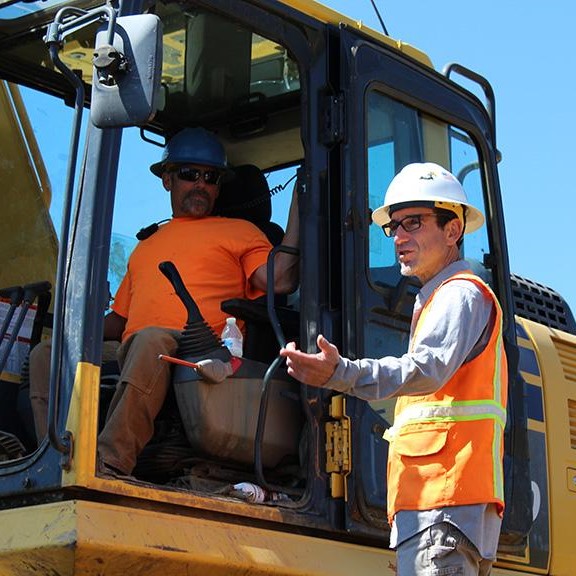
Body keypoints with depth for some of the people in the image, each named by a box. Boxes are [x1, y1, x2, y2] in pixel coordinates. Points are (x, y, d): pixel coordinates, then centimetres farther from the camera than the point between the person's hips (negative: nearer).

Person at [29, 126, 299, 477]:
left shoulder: (238, 231, 20)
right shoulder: (147, 246, 36)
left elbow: (281, 281, 0)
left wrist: (298, 202, -1)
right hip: (131, 354, 5)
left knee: (151, 339, -37)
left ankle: (111, 463, -45)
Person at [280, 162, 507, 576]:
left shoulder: (461, 293, -4)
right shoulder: (437, 300, 29)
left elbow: (429, 369, -24)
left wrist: (343, 373, -37)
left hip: (445, 500, -11)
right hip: (433, 498, 11)